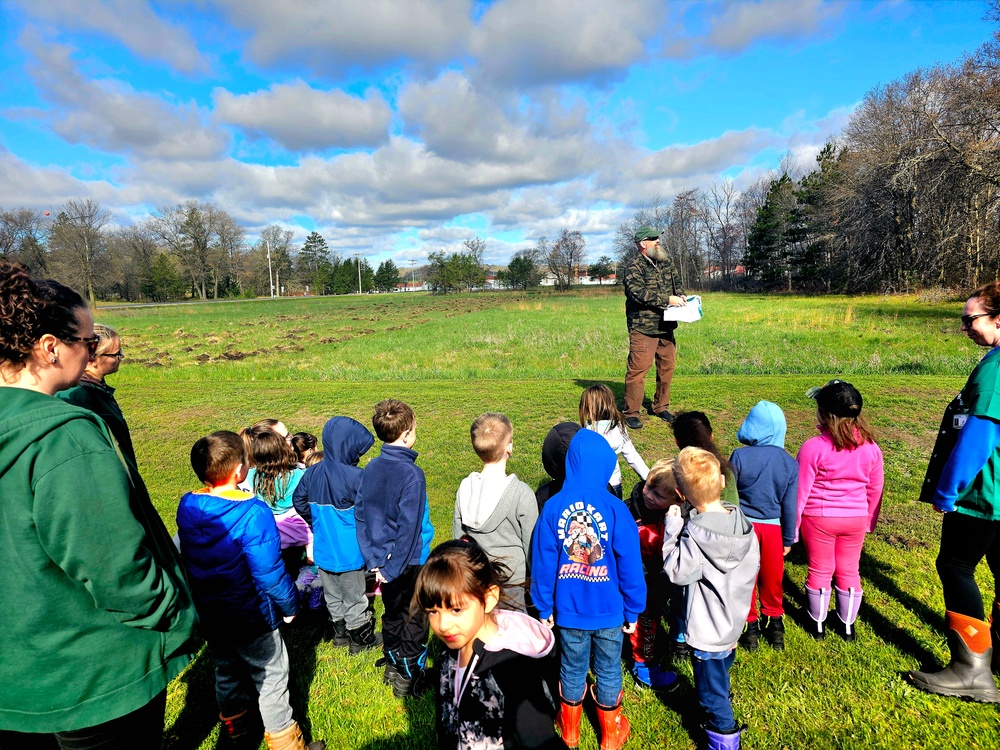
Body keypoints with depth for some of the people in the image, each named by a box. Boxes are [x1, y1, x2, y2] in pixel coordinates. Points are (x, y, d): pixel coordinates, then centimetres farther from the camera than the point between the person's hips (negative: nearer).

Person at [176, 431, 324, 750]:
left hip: (208, 615, 7)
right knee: (271, 679, 14)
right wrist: (289, 606, -9)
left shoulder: (187, 506, -10)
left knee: (226, 674, 27)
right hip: (250, 619, -6)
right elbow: (269, 572, -25)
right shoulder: (253, 513, -30)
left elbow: (186, 556, 4)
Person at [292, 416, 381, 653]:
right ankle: (361, 638, 31)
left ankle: (340, 632, 41)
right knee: (354, 597, 14)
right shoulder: (355, 476, -27)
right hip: (348, 552, -6)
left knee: (332, 595, 24)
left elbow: (298, 501, 9)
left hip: (323, 550, 6)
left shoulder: (311, 473, -5)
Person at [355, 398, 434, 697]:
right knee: (414, 619, 13)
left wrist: (373, 559, 5)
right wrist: (393, 569, -14)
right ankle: (408, 678, 27)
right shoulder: (411, 474, -25)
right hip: (409, 562, -6)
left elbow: (360, 514, 2)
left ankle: (393, 666, 43)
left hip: (384, 560, 7)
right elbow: (409, 527, -24)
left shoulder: (371, 469, -4)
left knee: (392, 613, 25)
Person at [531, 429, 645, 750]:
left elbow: (542, 561, -8)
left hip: (568, 611, 1)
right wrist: (633, 610, 2)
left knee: (572, 670, 21)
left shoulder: (553, 507, -14)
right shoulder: (615, 508, -18)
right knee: (608, 672, 19)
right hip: (608, 611, -1)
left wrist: (544, 607, 6)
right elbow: (630, 564, -12)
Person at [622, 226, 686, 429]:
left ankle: (661, 407, 29)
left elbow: (676, 281, 24)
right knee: (638, 368, -8)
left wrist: (681, 295, 2)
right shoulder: (633, 265, -10)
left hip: (666, 326, 8)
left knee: (667, 366, 14)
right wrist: (668, 300, -21)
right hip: (643, 327, -7)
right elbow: (638, 292, -21)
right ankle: (631, 413, 2)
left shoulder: (666, 261, 13)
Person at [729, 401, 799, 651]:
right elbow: (789, 506, -1)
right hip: (773, 527, 2)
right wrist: (788, 539, 10)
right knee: (772, 579, 20)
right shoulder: (790, 463, -7)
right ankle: (774, 624, 33)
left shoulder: (739, 457, -14)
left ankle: (749, 627, 24)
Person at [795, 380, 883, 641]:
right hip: (856, 519, 4)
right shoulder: (870, 447, -5)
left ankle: (818, 625, 27)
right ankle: (848, 626, 33)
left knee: (820, 571, 12)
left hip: (819, 518, -3)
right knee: (849, 571, 18)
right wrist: (870, 521, 20)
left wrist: (792, 526, -3)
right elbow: (875, 490, 6)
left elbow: (800, 491, -15)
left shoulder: (813, 447, -20)